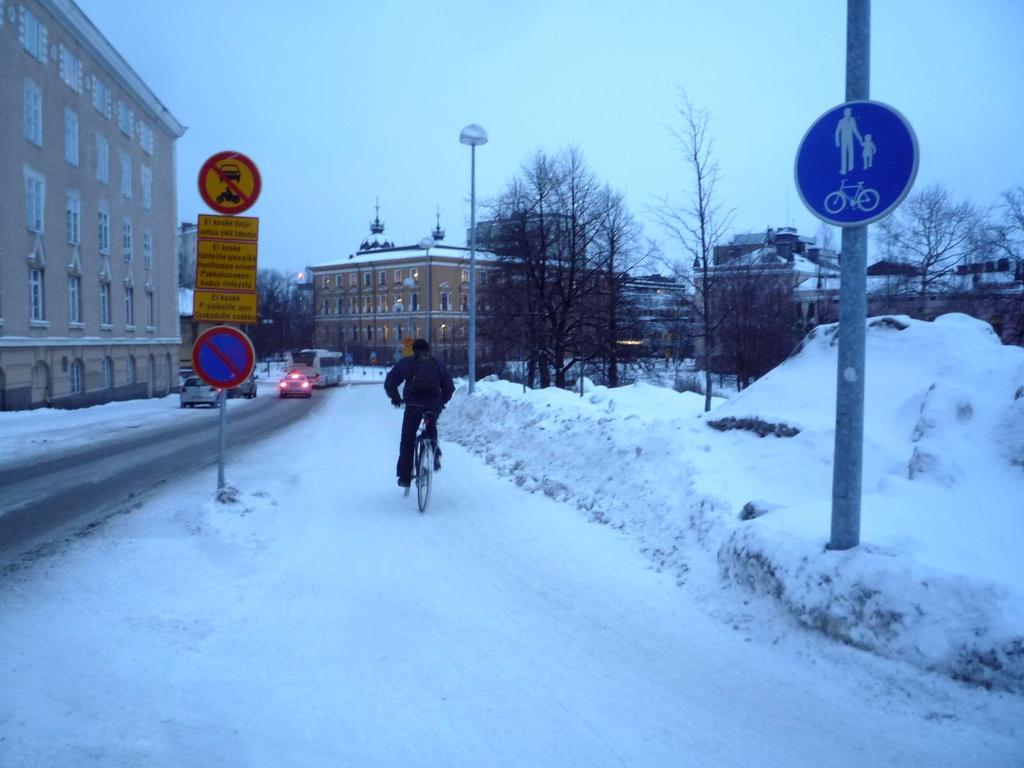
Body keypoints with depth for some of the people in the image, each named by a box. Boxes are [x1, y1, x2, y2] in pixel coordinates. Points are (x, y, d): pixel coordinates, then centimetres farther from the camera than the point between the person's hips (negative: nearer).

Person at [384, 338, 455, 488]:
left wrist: (395, 398, 27)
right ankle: (434, 451, 11)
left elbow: (390, 382, 13)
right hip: (434, 404, 2)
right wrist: (441, 402, 32)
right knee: (431, 428, 33)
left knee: (407, 440, 9)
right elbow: (449, 387, 18)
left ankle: (405, 477, 9)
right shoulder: (438, 364, 23)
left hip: (414, 403, -2)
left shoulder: (406, 362, 18)